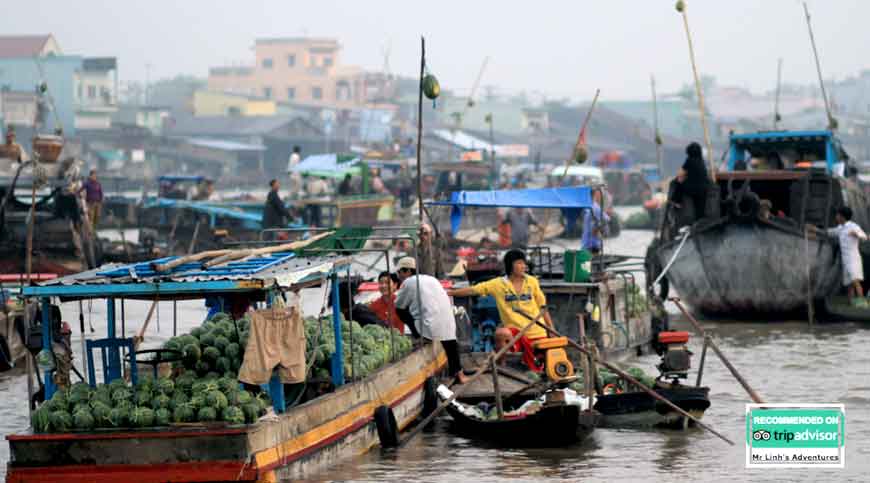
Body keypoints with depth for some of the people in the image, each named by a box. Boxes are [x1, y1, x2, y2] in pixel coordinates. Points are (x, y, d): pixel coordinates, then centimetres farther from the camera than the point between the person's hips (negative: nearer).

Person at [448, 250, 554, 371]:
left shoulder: (532, 282, 1)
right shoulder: (498, 284, -6)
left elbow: (543, 307, 8)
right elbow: (472, 290, -5)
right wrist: (449, 293, -11)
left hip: (537, 333, 2)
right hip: (516, 331, -2)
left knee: (538, 368, 2)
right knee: (501, 333, -36)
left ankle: (526, 357, 38)